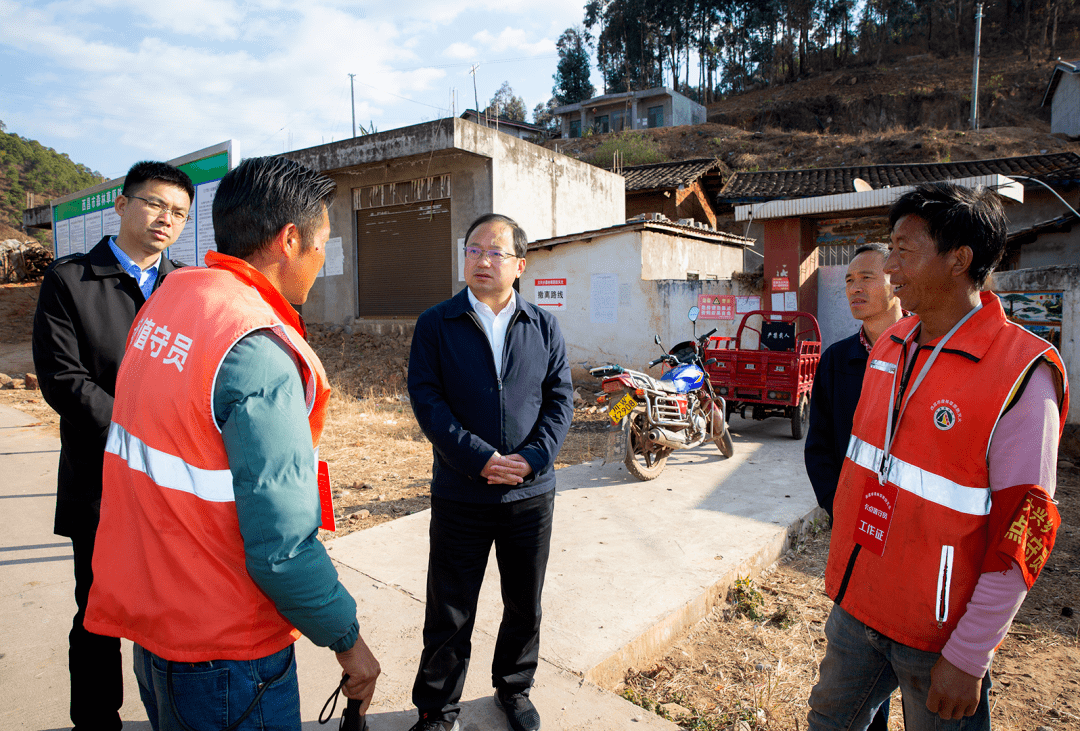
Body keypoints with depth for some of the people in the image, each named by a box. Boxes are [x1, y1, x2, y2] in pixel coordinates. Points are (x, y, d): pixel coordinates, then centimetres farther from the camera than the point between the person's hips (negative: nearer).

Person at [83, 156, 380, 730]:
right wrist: (347, 640, -14)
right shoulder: (259, 354, -27)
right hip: (221, 645, -8)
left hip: (147, 612, 8)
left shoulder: (166, 297, 1)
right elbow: (282, 547, -27)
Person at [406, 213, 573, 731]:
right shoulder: (435, 324, -2)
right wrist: (479, 458, -18)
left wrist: (532, 459, -13)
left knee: (525, 605, 18)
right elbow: (426, 399, -9)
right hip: (460, 495, -2)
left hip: (531, 492, 3)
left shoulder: (544, 328, 4)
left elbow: (560, 398, 1)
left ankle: (514, 689, 43)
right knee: (449, 612, 10)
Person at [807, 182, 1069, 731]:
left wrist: (968, 659, -16)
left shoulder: (1021, 375, -19)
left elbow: (1021, 535, -19)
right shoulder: (889, 346, 2)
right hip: (856, 604, 6)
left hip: (939, 632, -6)